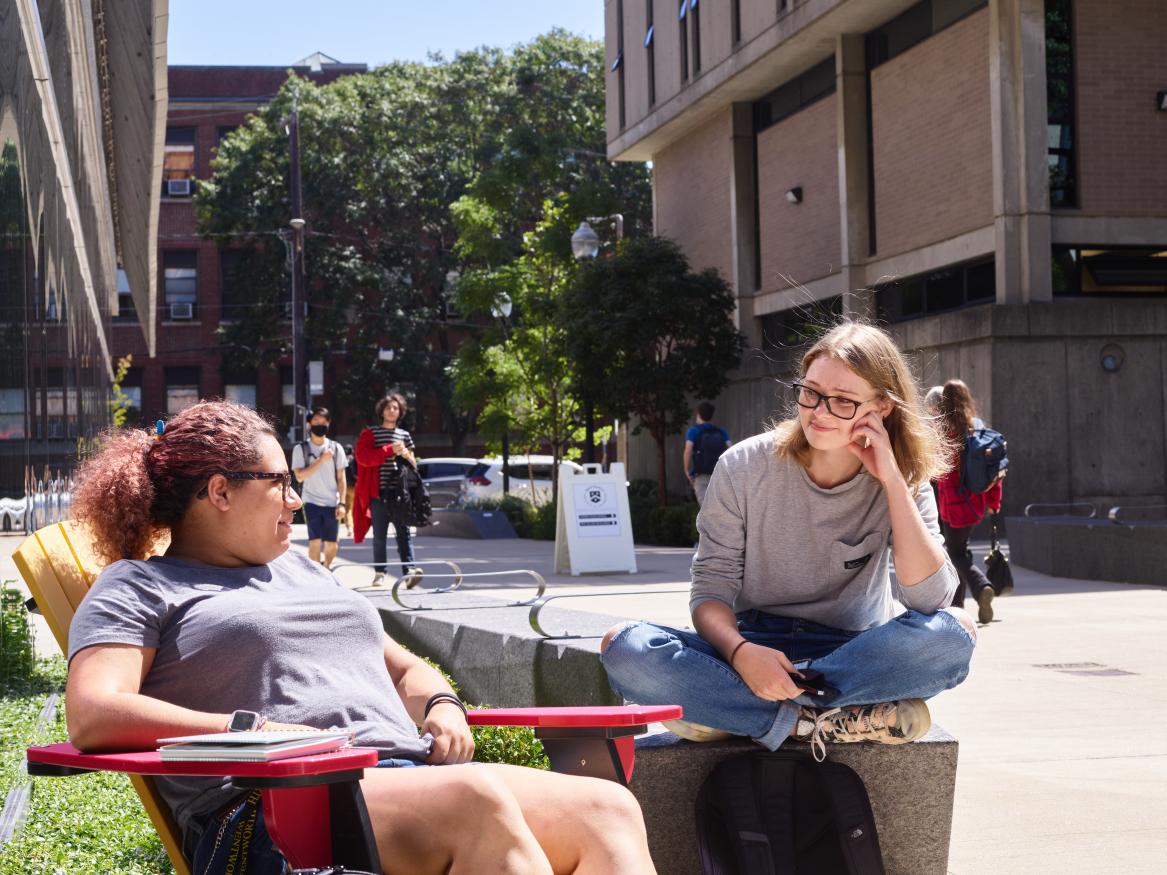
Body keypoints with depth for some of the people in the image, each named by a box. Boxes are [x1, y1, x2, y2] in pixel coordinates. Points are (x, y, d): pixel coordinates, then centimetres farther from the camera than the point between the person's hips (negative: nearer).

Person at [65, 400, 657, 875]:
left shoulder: (300, 568, 33)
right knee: (476, 798, -37)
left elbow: (405, 667, 38)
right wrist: (253, 730, -17)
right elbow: (93, 717, -7)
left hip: (412, 772, 7)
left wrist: (440, 705, 12)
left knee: (607, 808, -19)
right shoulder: (140, 586, 11)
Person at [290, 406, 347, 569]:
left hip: (332, 503, 2)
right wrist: (321, 460, -13)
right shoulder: (300, 449, 0)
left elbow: (341, 478, 6)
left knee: (331, 544, 4)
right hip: (312, 502, -2)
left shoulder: (336, 448, 5)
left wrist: (341, 503, -2)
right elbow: (299, 476, -10)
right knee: (315, 541, -12)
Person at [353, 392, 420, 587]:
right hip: (379, 493, -2)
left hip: (400, 493, 2)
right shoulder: (369, 433, 5)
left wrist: (406, 455, -2)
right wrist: (390, 450, -14)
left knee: (404, 533, -7)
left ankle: (408, 570, -15)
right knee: (379, 535, 3)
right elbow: (363, 457, -11)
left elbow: (413, 465, 21)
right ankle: (379, 572, 11)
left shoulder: (404, 435, 17)